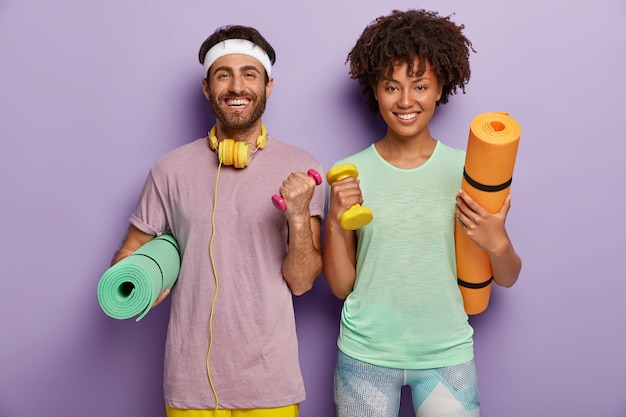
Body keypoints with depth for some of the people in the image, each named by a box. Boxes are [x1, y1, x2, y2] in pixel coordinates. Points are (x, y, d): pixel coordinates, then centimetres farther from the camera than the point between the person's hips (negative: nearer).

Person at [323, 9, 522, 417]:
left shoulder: (467, 169, -6)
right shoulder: (349, 173, -6)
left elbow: (507, 279, 0)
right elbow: (341, 286, -2)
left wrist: (497, 243, -20)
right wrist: (335, 222, -16)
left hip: (447, 352, 0)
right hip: (366, 352, 0)